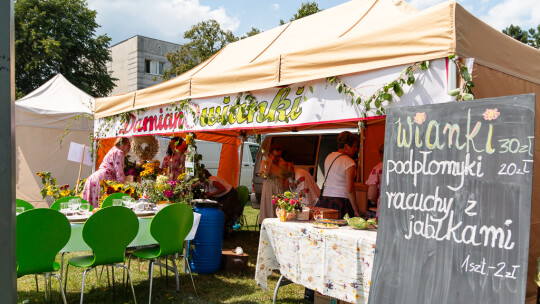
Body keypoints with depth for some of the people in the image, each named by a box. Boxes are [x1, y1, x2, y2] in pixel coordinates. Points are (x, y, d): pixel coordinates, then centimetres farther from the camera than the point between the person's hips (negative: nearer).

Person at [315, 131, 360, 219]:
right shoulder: (349, 162, -11)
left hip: (325, 199, 7)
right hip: (341, 203, -7)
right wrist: (356, 211, -8)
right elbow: (350, 190, -15)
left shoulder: (329, 157, 11)